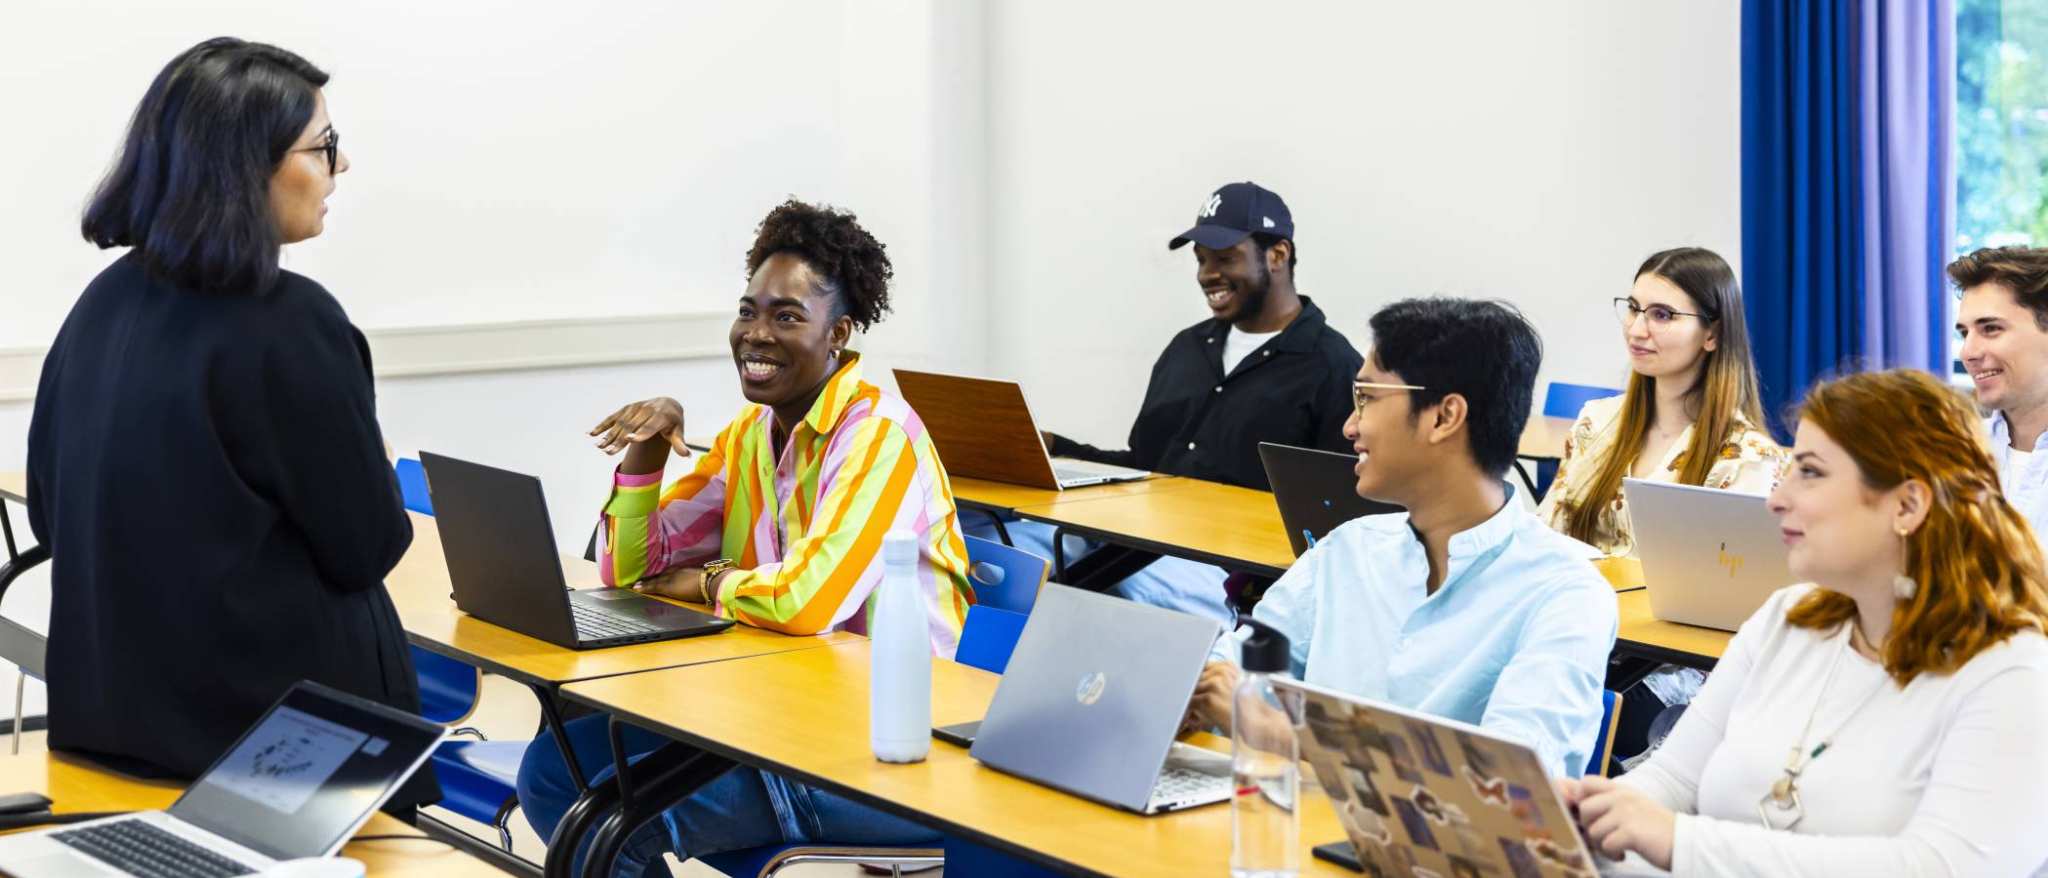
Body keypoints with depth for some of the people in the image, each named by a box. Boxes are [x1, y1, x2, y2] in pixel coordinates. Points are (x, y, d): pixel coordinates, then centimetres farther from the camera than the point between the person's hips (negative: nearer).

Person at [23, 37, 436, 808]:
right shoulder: (290, 322, -20)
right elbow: (368, 547, -12)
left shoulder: (105, 302, 3)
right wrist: (368, 467, 9)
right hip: (275, 717, -8)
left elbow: (50, 513, 12)